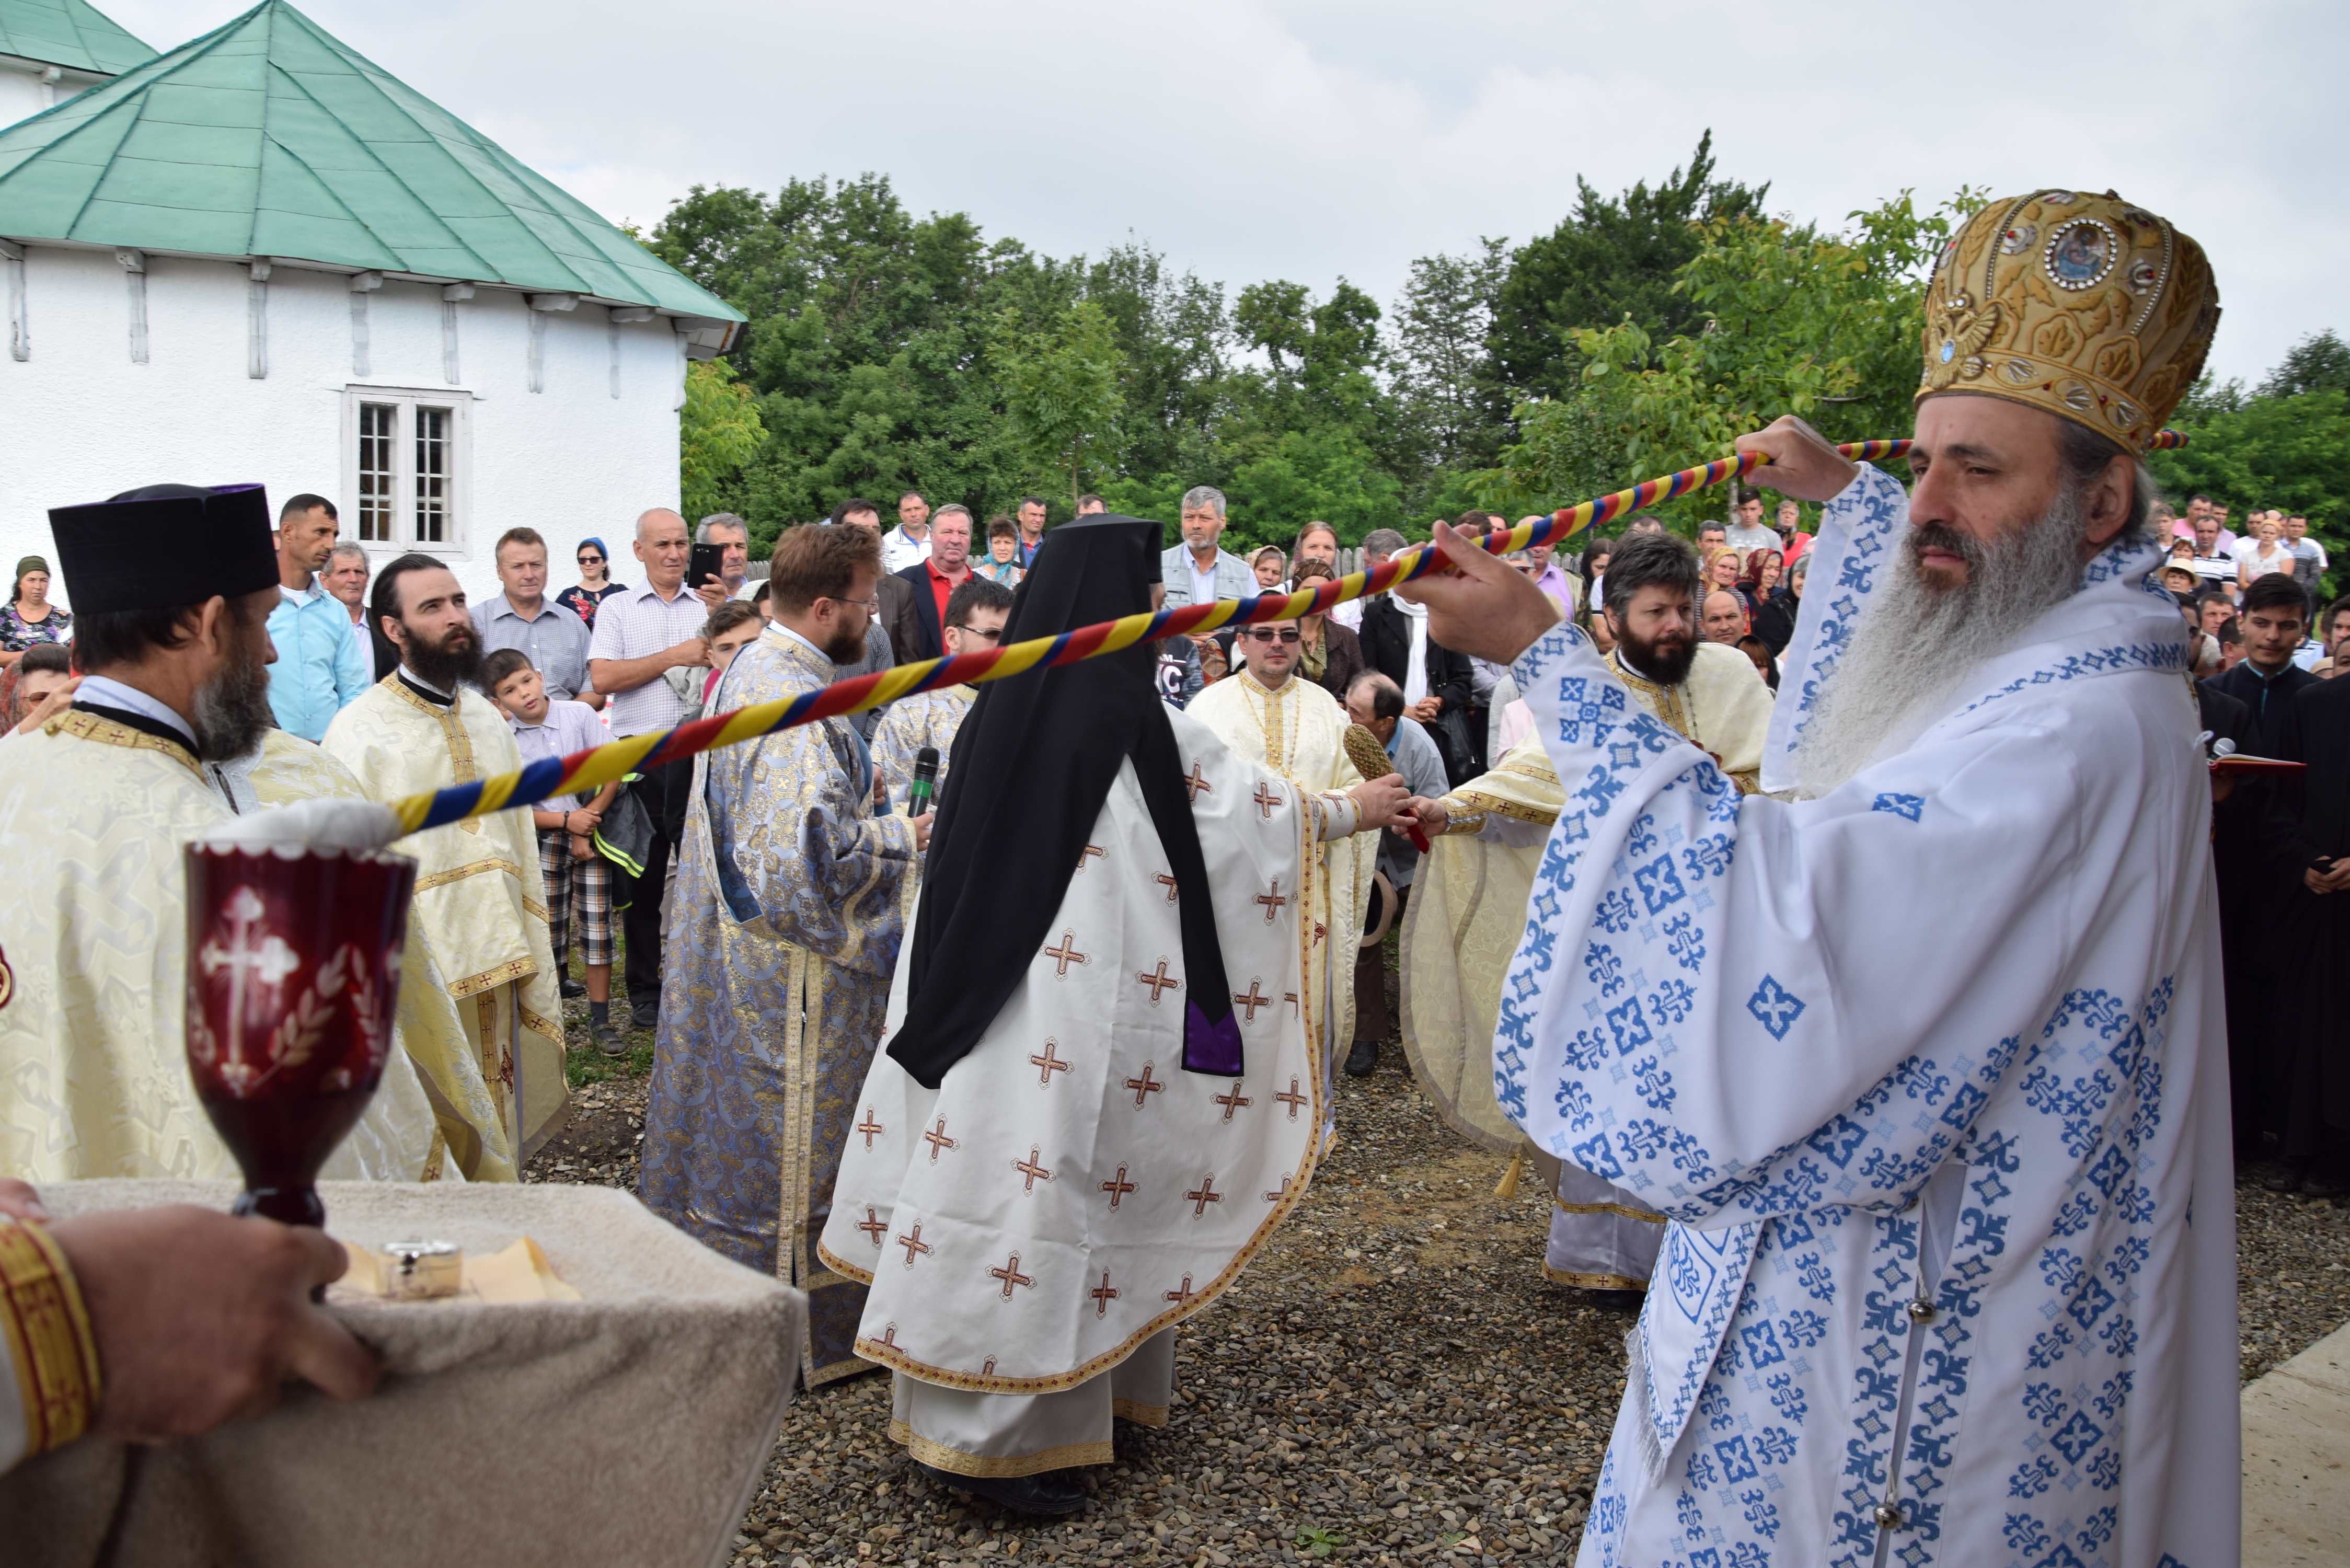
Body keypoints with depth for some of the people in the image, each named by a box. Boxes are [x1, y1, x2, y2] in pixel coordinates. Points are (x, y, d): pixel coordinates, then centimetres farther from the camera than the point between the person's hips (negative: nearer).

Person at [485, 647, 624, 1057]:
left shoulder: (580, 714, -7)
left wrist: (587, 829, -9)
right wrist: (566, 820, -13)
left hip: (591, 832, 0)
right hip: (541, 842, 0)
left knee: (597, 928, -2)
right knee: (549, 934, 4)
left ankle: (600, 1021, 6)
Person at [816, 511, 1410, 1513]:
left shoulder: (1002, 706, 5)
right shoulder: (1140, 728, -13)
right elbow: (1256, 809, -3)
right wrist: (1354, 811, 13)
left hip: (977, 989, 7)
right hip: (1078, 1009, -7)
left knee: (989, 1163, 15)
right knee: (1055, 1186, 2)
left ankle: (957, 1398, 28)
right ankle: (1004, 1436, 11)